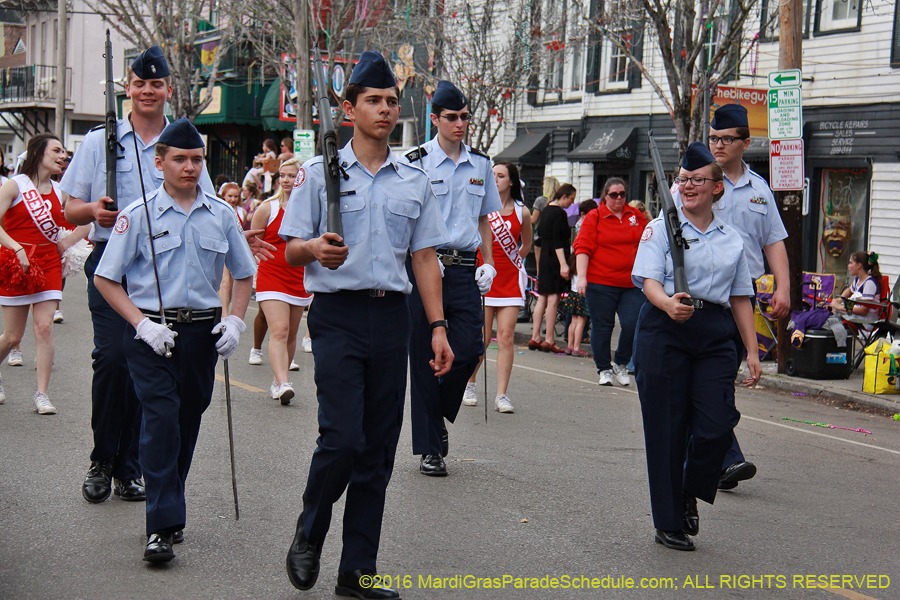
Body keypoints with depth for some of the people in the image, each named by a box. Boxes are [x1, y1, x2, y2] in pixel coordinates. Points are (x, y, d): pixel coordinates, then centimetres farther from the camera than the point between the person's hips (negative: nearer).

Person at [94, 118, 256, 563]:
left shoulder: (221, 214, 7)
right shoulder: (139, 215, -2)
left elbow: (243, 274, 18)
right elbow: (105, 279, -1)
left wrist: (235, 321, 3)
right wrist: (143, 324, -11)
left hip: (202, 332, 4)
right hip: (151, 333, -4)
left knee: (188, 418, 10)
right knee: (161, 415, -15)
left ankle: (167, 507, 27)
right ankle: (161, 527, -15)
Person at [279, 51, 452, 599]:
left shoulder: (415, 181, 14)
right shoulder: (321, 173, 4)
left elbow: (425, 257, 14)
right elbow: (291, 250, 2)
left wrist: (439, 327, 6)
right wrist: (315, 249, -22)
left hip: (392, 316, 4)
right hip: (339, 313, -4)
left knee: (378, 449, 4)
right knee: (343, 438, -15)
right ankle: (309, 534, 12)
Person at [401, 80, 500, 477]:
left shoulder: (480, 165, 11)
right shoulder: (416, 163, -2)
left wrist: (488, 263, 8)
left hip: (464, 269, 4)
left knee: (469, 349, -6)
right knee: (424, 356, 0)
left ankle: (439, 417, 21)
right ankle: (429, 448, 7)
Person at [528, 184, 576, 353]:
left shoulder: (547, 210, 15)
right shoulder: (559, 213, -13)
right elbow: (558, 242, -19)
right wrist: (563, 264, -21)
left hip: (544, 258, 9)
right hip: (555, 259, -9)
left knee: (542, 298, 10)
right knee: (553, 300, -6)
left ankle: (535, 338, 11)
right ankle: (549, 340, -4)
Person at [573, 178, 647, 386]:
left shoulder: (636, 215, 11)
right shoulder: (594, 217, 1)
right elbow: (583, 248, -4)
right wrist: (581, 277, -14)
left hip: (632, 284, 3)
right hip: (600, 282, -2)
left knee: (633, 324, -8)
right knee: (602, 326, 3)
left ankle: (620, 364, 14)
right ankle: (604, 369, 16)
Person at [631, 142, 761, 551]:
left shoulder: (732, 240, 14)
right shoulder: (660, 227, 4)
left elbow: (740, 298, 16)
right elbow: (650, 280, -9)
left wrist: (752, 351, 10)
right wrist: (668, 304, -31)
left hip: (715, 335, 3)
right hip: (664, 332, -3)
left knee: (717, 426, -10)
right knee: (667, 429, 0)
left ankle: (689, 495, 19)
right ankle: (668, 522, 12)